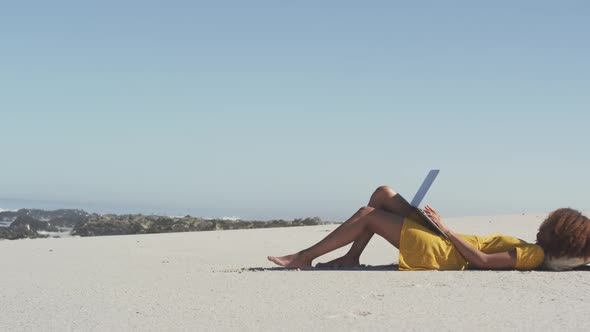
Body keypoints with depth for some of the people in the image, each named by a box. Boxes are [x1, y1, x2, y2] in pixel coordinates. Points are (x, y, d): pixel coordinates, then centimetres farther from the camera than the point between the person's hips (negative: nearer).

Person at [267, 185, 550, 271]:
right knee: (383, 193, 9)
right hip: (444, 241, 10)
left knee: (367, 215, -7)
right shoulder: (532, 248, 10)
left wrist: (446, 230, -18)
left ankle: (303, 258, 3)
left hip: (441, 255, -9)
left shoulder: (536, 255, -17)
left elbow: (482, 260, -24)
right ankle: (351, 258, 13)